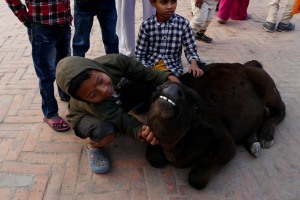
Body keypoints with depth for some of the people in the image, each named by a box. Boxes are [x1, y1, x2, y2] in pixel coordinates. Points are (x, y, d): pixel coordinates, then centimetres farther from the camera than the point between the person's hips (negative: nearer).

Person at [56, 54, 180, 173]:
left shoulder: (115, 61, -33)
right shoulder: (91, 104, -43)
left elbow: (143, 73, -19)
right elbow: (124, 121, -38)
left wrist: (167, 77, -30)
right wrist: (140, 132, -57)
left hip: (117, 101, 5)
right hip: (86, 115, -5)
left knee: (150, 87, -18)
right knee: (105, 134, -40)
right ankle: (92, 144, -5)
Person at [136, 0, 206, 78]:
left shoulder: (183, 23, -6)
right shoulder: (146, 25, -6)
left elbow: (190, 49, 0)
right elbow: (140, 54, -1)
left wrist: (194, 63, -20)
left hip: (172, 69, 0)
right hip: (150, 67, 1)